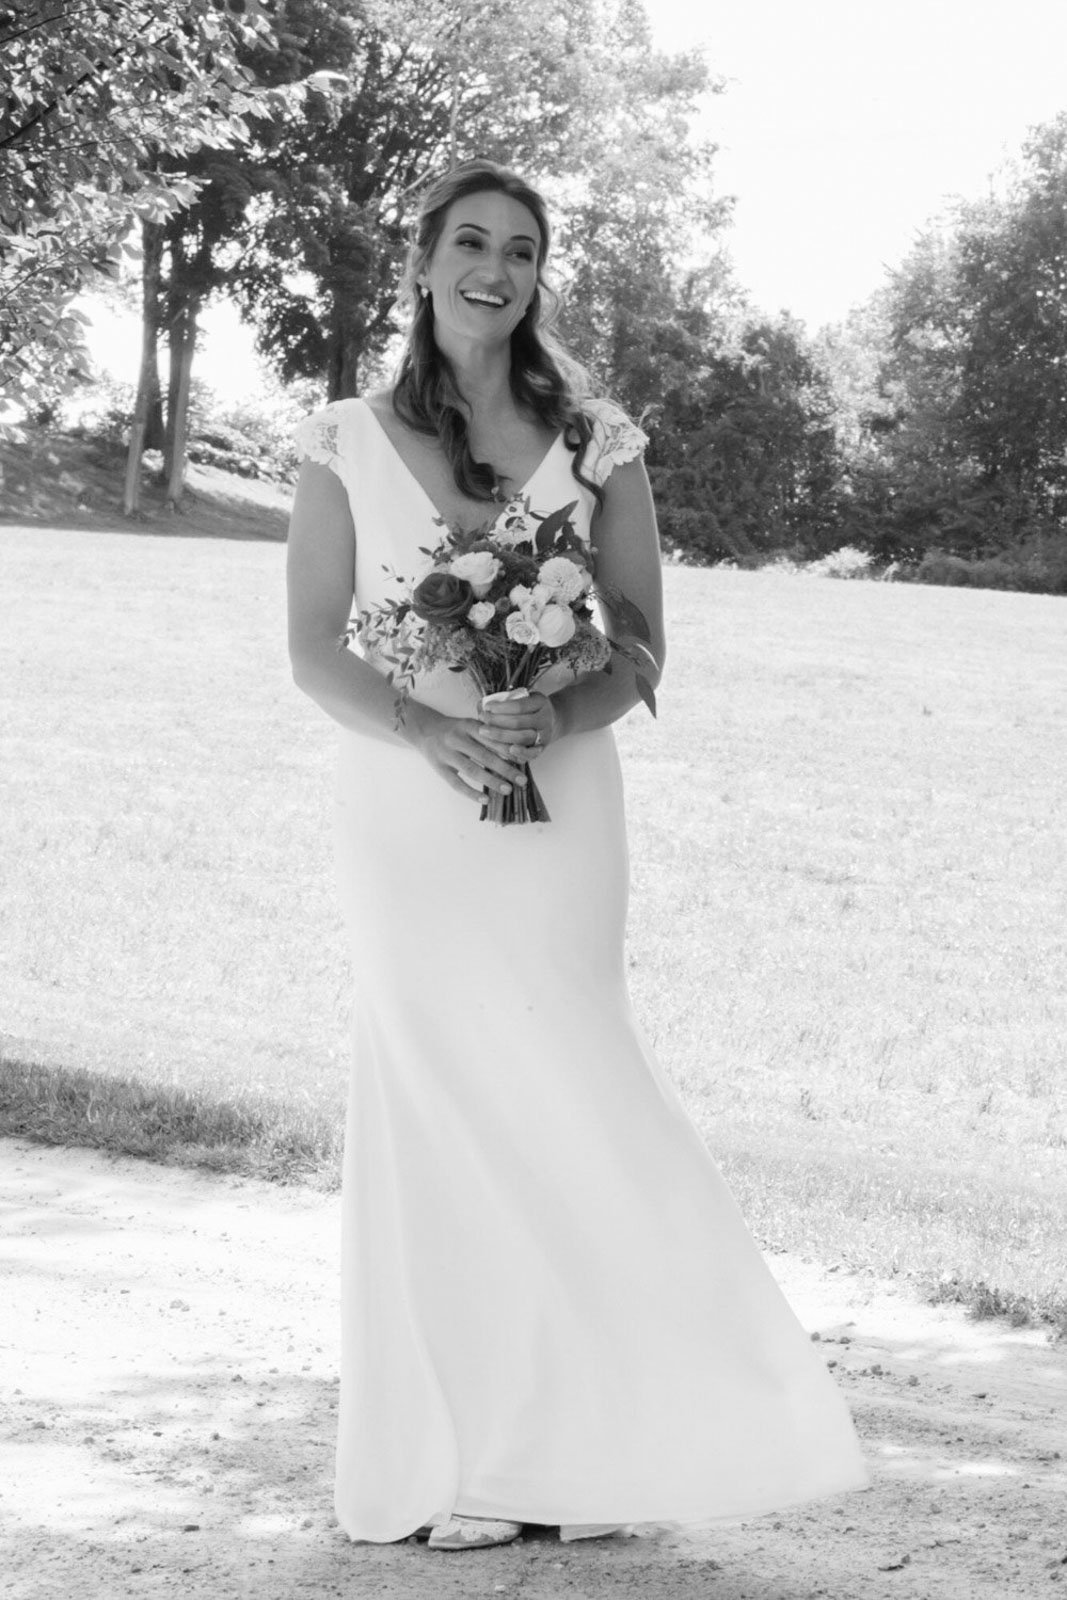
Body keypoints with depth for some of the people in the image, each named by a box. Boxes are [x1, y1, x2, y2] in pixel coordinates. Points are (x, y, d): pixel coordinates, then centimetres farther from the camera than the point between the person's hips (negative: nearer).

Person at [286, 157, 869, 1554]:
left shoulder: (595, 444, 6)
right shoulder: (349, 443, 5)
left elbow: (640, 647, 5)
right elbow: (314, 651, 1)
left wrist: (551, 721, -16)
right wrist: (431, 733, -17)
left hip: (558, 807, 0)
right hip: (409, 812, 0)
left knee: (555, 1096, -5)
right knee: (437, 1110, 0)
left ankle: (584, 1440, 5)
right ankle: (461, 1460, 7)